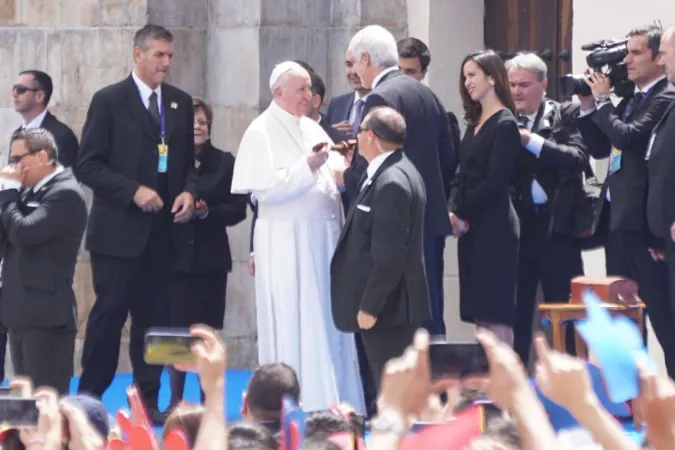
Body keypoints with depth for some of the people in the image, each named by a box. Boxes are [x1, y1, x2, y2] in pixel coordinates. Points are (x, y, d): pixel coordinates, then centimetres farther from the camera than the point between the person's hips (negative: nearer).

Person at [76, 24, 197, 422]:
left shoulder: (181, 103, 11)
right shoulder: (109, 101, -3)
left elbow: (189, 161, 17)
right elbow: (88, 165, -7)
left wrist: (189, 192, -4)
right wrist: (134, 191, -17)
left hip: (164, 228, 4)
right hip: (119, 228, -4)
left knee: (154, 315, 7)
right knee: (110, 311, -3)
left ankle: (149, 400, 11)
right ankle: (89, 398, 5)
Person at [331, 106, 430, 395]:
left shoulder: (391, 183, -21)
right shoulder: (398, 172, 12)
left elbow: (390, 254, -23)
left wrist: (370, 306, -20)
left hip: (388, 307, -11)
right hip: (395, 306, 11)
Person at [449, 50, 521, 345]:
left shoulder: (505, 125, -9)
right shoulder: (474, 124, 16)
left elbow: (495, 182, -14)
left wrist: (462, 215, -9)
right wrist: (452, 212, -1)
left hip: (494, 229, -8)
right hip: (471, 228, 8)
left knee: (495, 315, -9)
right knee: (480, 315, 6)